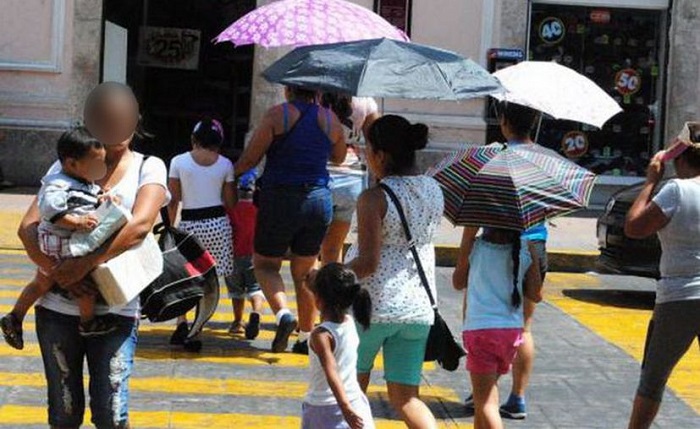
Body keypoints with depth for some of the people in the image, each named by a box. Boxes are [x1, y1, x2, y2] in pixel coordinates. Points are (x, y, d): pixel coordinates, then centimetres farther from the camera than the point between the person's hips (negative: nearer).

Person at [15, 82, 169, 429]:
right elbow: (28, 227, -3)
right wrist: (57, 272, -19)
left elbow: (139, 225, -17)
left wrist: (85, 264, -23)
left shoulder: (148, 168, 1)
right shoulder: (66, 167, 7)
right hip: (57, 307, 2)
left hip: (115, 310, -2)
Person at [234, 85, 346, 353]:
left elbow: (249, 159, -8)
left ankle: (283, 314, -13)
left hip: (280, 199, -4)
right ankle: (306, 337, 17)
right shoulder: (330, 119, 4)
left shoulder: (278, 115, -8)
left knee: (265, 264, 12)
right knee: (305, 270, 16)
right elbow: (339, 157, 20)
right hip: (319, 200, 4)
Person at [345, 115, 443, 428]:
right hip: (417, 307, 5)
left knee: (352, 385, 17)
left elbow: (367, 263, -20)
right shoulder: (434, 190, 3)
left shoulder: (373, 198, -16)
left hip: (371, 304, -5)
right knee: (405, 396, 9)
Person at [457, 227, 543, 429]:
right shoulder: (527, 248, -2)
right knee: (486, 395, 23)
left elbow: (459, 283, 8)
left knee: (486, 401, -5)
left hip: (479, 329, -4)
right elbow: (536, 295, 4)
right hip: (512, 330, 4)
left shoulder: (474, 246, -6)